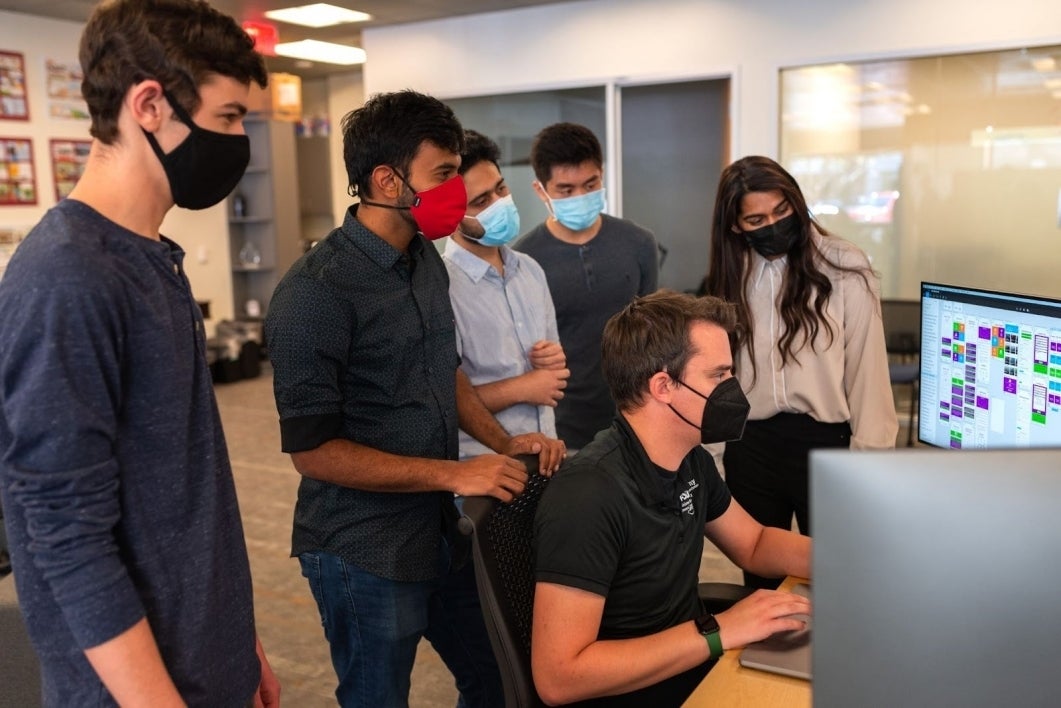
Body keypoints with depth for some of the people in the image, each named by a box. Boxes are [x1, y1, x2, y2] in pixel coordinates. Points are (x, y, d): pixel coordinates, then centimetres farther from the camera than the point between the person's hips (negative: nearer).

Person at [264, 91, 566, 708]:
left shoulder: (427, 260, 4)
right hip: (364, 553, -7)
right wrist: (455, 475, -21)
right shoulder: (317, 291, -21)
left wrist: (504, 442, 2)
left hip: (441, 531, 8)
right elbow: (313, 448, -21)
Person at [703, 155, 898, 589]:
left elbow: (868, 370, -9)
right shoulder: (733, 276, 5)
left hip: (826, 442, -4)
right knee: (760, 580, 17)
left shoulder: (843, 270, -10)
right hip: (750, 446, 4)